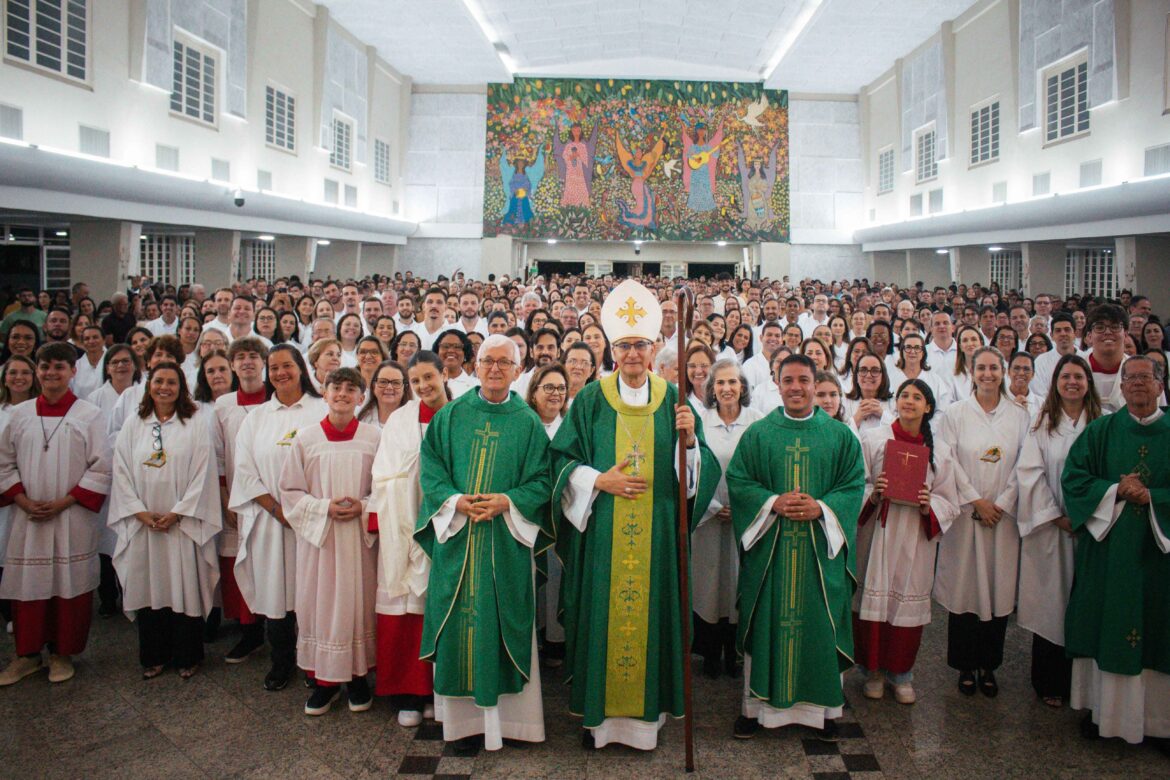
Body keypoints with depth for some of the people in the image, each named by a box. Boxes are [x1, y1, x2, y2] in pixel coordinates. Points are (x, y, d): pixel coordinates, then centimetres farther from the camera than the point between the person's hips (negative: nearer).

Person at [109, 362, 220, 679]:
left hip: (183, 521, -3)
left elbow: (202, 473, -6)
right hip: (142, 522, 3)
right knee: (147, 589, 8)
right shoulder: (133, 424, 9)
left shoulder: (196, 423, -1)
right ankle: (153, 656, 21)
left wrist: (176, 513, -11)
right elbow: (121, 471, 5)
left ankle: (187, 657, 15)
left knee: (185, 589, 1)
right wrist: (140, 511, -6)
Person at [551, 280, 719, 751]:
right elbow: (562, 459, 2)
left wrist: (689, 439, -16)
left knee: (651, 611, 6)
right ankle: (599, 711, 19)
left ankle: (646, 712, 21)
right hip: (602, 533, -1)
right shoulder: (591, 399, 2)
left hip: (657, 533, 1)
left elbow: (696, 472, 3)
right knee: (603, 614, 4)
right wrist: (598, 480, -13)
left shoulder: (672, 399, 4)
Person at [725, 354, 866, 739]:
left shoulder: (840, 435, 6)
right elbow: (737, 480, 0)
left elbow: (854, 484, 2)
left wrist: (821, 507, -15)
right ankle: (757, 704, 16)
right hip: (768, 548, 0)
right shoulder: (757, 434, 5)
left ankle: (824, 706, 21)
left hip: (821, 549, 1)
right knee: (766, 623, 4)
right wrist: (773, 503, -14)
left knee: (820, 625, 6)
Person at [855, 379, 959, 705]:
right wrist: (873, 494, -17)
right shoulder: (873, 439, 2)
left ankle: (901, 674, 23)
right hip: (877, 533, -1)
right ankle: (874, 670, 19)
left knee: (909, 602, 6)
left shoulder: (939, 451, 7)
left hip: (916, 538, 2)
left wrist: (929, 506, -11)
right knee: (874, 600, 1)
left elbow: (949, 503, 9)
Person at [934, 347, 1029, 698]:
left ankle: (988, 665, 20)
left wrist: (1001, 503, -7)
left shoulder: (1019, 415, 5)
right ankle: (965, 665, 14)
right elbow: (949, 463, -4)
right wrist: (976, 502, -9)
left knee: (999, 588, 6)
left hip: (1004, 514, 2)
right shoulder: (955, 413, 0)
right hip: (964, 513, -2)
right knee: (964, 587, 2)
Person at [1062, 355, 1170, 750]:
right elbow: (1073, 479, 0)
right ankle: (1102, 707, 16)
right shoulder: (1100, 431, 5)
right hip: (1107, 549, 0)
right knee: (1105, 626, 5)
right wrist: (1116, 491, -13)